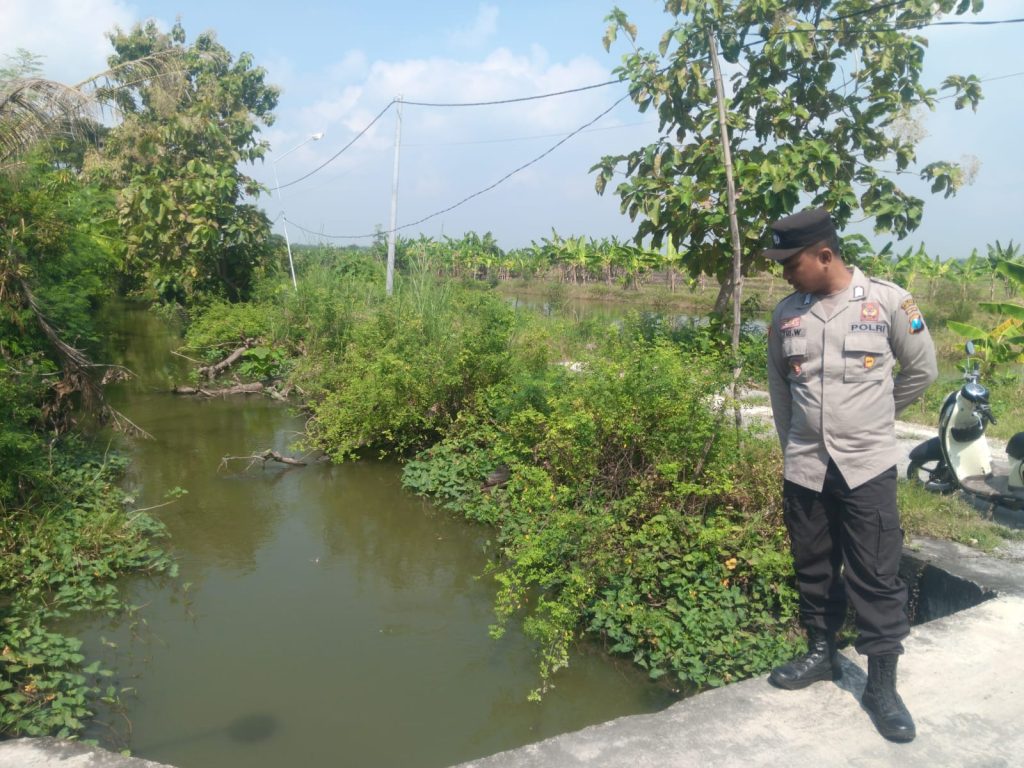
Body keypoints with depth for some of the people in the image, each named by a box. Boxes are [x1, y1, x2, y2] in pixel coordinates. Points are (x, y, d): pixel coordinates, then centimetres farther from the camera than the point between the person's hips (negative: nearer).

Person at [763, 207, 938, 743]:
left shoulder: (887, 302, -8)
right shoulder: (786, 313, 1)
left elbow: (922, 370, 4)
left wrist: (871, 416, 11)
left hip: (867, 466, -3)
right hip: (804, 468, 3)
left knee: (877, 577, 3)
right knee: (813, 569, 15)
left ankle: (882, 686, 16)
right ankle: (821, 653, 33)